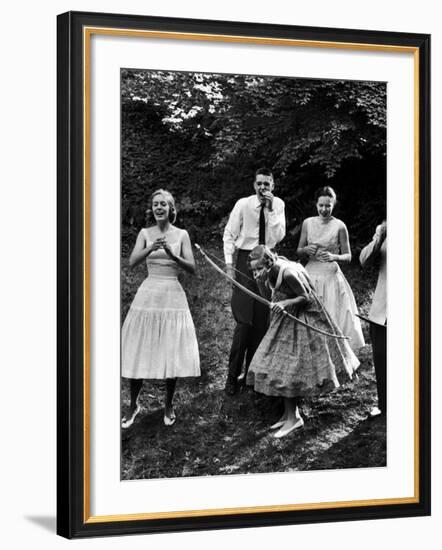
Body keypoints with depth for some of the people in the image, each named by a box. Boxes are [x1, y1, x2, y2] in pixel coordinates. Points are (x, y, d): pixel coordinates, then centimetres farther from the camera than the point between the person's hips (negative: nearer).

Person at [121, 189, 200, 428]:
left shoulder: (181, 235, 4)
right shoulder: (145, 233, 5)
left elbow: (192, 268, -4)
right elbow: (132, 262, -8)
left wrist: (172, 254, -20)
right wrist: (151, 248, -25)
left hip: (172, 296, 0)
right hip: (148, 294, 0)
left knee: (171, 352, 1)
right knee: (140, 352, 0)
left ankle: (168, 405, 17)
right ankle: (133, 405, 14)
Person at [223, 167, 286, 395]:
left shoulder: (278, 205, 1)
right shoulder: (243, 204, -5)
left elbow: (279, 236, -10)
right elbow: (229, 234, 0)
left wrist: (270, 209, -16)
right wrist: (229, 263, -6)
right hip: (245, 259, -3)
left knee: (262, 321, 5)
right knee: (244, 320, -10)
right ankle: (232, 376, -1)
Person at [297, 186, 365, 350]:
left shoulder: (339, 226, -4)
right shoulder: (308, 223, 4)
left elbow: (348, 257, 0)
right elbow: (299, 251, 13)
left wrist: (334, 257, -19)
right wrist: (306, 250, -9)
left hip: (331, 276, -3)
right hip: (311, 275, 3)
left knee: (333, 319, -5)